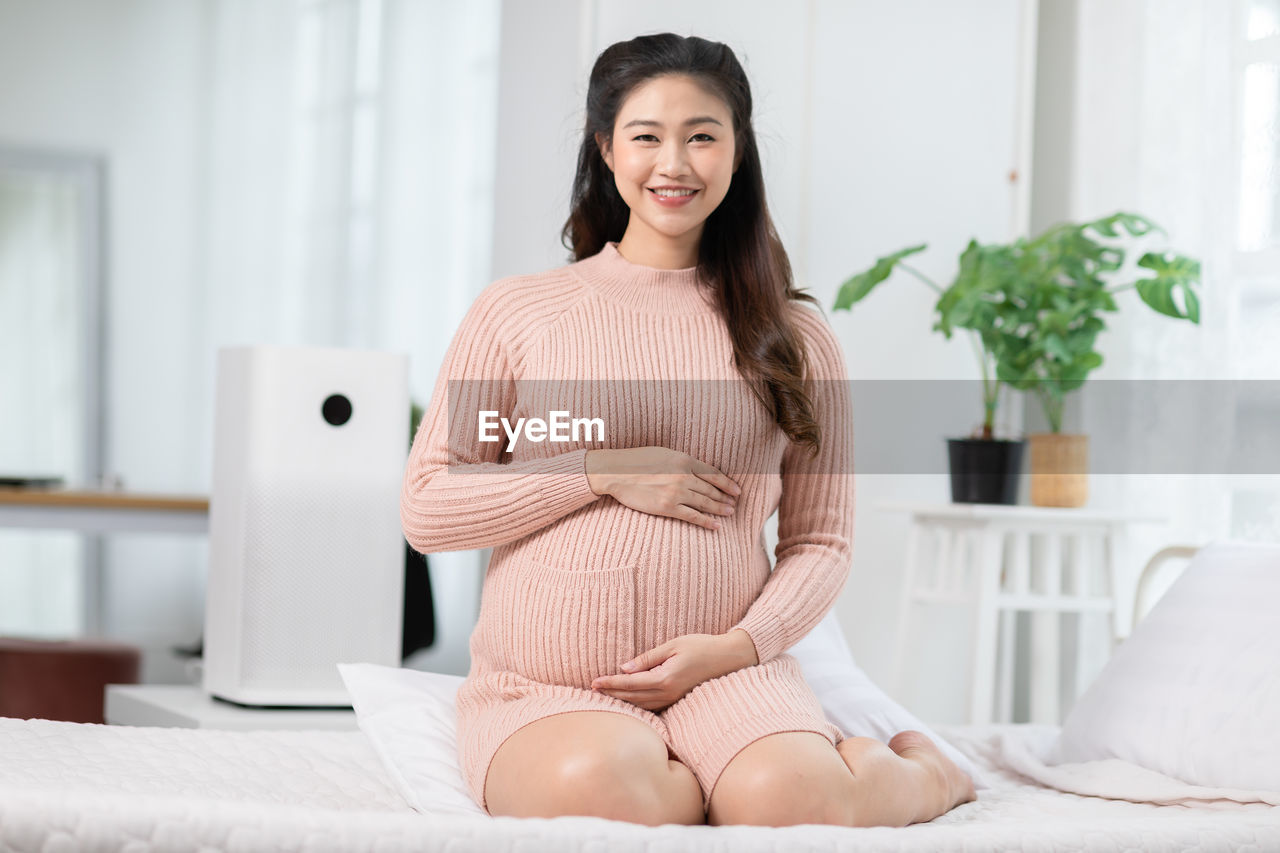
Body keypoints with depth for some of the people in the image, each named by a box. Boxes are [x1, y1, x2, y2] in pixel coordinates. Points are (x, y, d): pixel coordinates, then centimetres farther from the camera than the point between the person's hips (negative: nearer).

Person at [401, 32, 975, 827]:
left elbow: (820, 541, 10)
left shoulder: (795, 338, 10)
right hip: (548, 685, 0)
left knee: (794, 799, -32)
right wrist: (604, 473, -7)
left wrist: (739, 646, -10)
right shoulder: (517, 311, 7)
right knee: (594, 786, -36)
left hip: (724, 671, 1)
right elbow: (426, 511, 3)